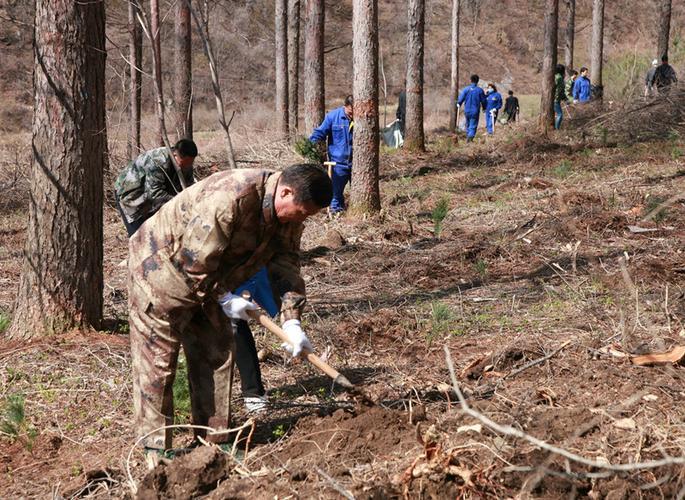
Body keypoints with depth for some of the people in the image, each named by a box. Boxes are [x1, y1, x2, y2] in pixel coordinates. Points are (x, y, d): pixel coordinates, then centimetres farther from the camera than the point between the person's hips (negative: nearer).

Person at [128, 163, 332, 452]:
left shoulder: (288, 213, -8)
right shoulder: (229, 199, -36)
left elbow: (286, 263, -5)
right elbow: (194, 260, -31)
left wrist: (292, 323, -15)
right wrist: (225, 298, -20)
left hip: (207, 281, 9)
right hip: (161, 268, -9)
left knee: (216, 354, 8)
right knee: (157, 360, -5)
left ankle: (214, 439, 16)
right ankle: (155, 447, 2)